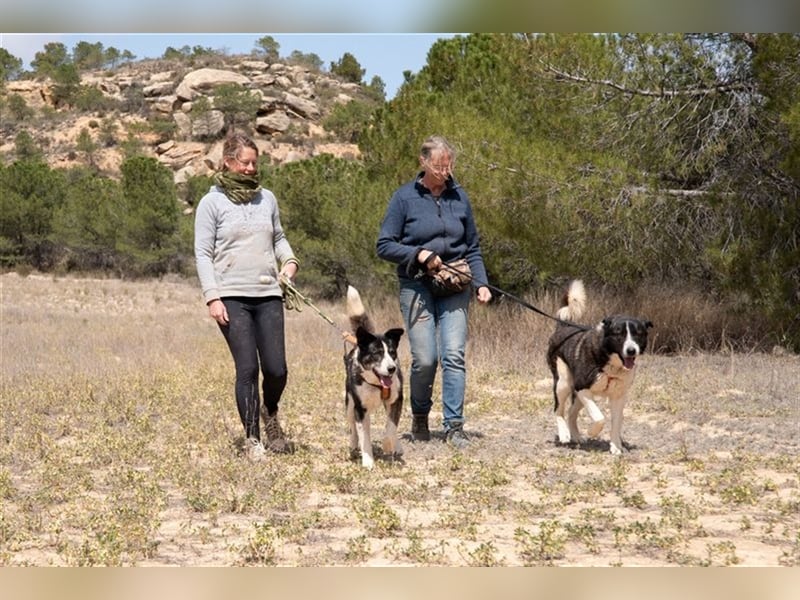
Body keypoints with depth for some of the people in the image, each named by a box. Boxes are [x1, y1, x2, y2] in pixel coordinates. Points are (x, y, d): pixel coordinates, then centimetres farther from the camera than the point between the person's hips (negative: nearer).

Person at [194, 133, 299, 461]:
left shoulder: (267, 198, 14)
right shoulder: (212, 203, 2)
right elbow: (203, 253, -1)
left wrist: (289, 259, 5)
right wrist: (212, 296, -10)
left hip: (269, 295, 4)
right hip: (232, 297, -4)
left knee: (276, 369, -3)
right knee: (247, 368, -7)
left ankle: (270, 414, 29)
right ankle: (252, 438, 6)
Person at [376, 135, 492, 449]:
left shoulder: (459, 196, 9)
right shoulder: (405, 197, -1)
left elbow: (473, 248, 15)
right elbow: (384, 246, -1)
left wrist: (481, 283, 2)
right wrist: (419, 255, -14)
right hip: (417, 287, -2)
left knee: (454, 355, -10)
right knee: (424, 359, -6)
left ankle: (454, 425, -7)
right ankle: (419, 418, 18)